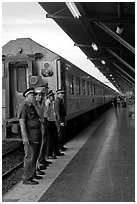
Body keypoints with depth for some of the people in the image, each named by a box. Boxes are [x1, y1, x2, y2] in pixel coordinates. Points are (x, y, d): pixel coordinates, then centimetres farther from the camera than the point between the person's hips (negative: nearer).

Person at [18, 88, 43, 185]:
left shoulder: (32, 107, 17)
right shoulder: (24, 107, -13)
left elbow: (39, 116, 8)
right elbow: (22, 122, -20)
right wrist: (25, 137, -24)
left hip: (37, 134, 10)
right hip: (30, 135, -10)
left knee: (35, 155, 17)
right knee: (30, 156, -8)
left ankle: (32, 174, 30)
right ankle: (26, 178, -3)